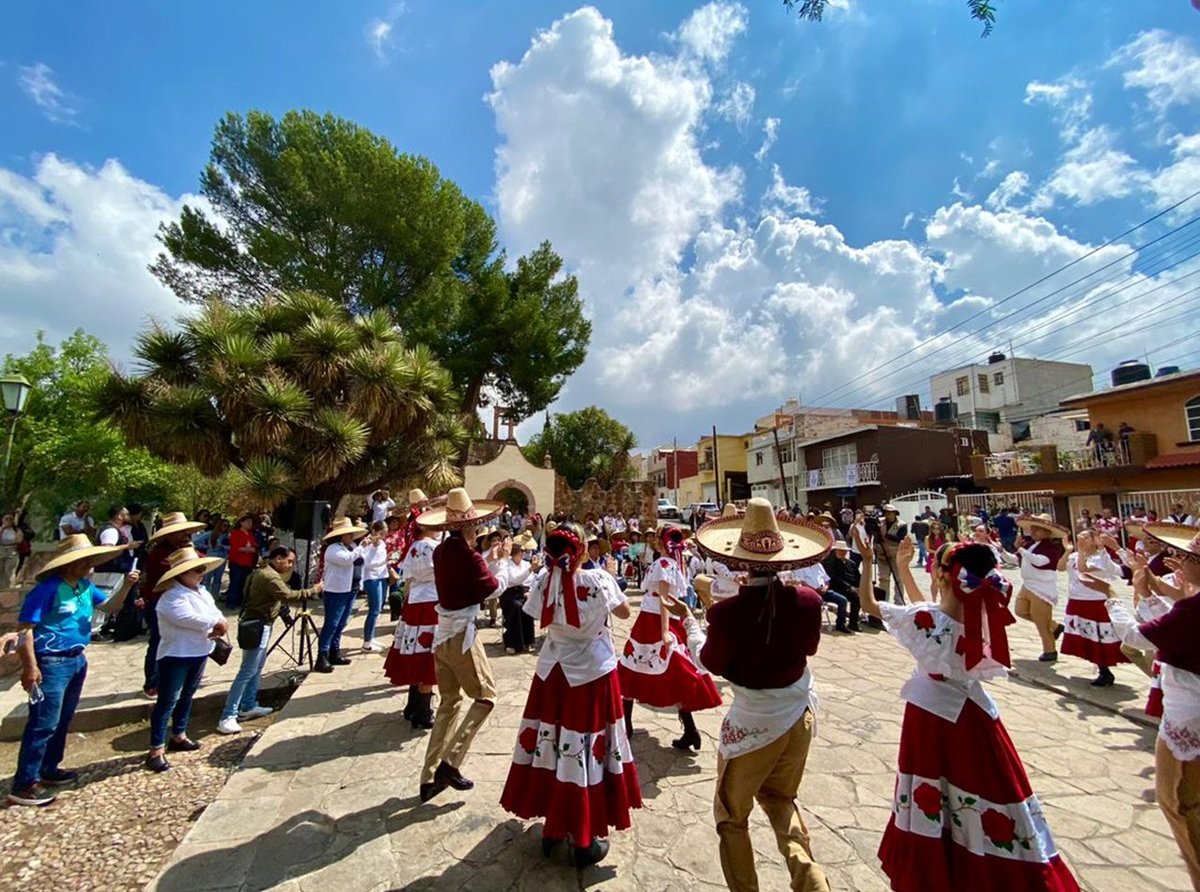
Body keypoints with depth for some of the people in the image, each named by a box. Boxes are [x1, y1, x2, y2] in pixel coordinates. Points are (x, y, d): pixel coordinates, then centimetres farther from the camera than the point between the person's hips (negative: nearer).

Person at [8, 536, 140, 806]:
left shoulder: (85, 586, 5)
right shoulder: (48, 589, -19)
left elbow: (109, 606, 13)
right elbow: (24, 628, -19)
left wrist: (126, 586, -7)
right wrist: (30, 667, -22)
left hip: (77, 660, 8)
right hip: (51, 663, -8)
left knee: (63, 719, 18)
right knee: (44, 723, -5)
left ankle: (49, 769, 31)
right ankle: (24, 784, 5)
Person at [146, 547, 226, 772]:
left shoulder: (202, 592, 8)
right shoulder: (172, 598, -19)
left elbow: (215, 614, 4)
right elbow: (190, 619, -28)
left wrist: (218, 628, -17)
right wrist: (217, 623, -17)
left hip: (199, 654, 8)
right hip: (175, 656, -8)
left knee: (187, 697, 20)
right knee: (167, 702, -2)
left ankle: (178, 736, 35)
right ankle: (156, 750, 5)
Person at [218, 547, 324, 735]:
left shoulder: (262, 572, 13)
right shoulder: (269, 576, -19)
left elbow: (280, 595, 14)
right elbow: (287, 595, -28)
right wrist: (312, 591, -21)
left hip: (259, 624, 11)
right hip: (257, 626, -11)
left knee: (257, 669, 17)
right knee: (247, 672, -8)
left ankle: (248, 707, 25)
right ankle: (227, 717, -6)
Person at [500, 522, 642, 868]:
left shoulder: (543, 580, -12)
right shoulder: (598, 580, -20)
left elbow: (540, 618, 5)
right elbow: (625, 612, -3)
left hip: (553, 672, 4)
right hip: (592, 674, -3)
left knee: (550, 745, 17)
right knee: (586, 752, 9)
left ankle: (553, 828, 35)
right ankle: (584, 840, 23)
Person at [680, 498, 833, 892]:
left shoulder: (727, 612, -28)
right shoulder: (807, 601, -17)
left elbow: (711, 662, -10)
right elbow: (810, 645, 3)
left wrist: (689, 625, 5)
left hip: (753, 722, -4)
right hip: (799, 715, 5)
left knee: (731, 812, 20)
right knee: (779, 796, 30)